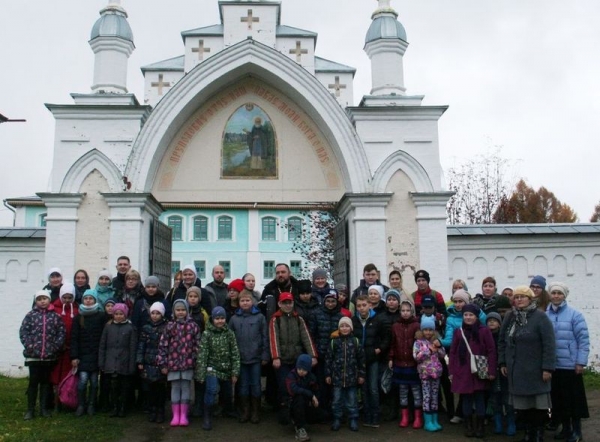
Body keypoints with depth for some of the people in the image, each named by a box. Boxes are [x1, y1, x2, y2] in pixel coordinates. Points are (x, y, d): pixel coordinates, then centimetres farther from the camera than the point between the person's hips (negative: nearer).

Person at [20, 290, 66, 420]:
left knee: (46, 381, 11)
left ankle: (44, 408, 20)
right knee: (33, 381, 3)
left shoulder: (55, 316, 2)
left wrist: (56, 346, -8)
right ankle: (30, 409, 13)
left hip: (50, 355, 1)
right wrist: (29, 346, -12)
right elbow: (23, 331, -3)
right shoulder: (31, 315, 0)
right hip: (33, 355, -1)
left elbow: (62, 332, 1)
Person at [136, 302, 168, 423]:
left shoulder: (166, 328, -1)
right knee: (151, 388, 6)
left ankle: (160, 412, 15)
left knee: (161, 388, 3)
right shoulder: (146, 328, 7)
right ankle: (151, 411, 19)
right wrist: (139, 361, 0)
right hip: (149, 363, 2)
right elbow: (141, 345, 6)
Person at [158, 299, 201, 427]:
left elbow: (197, 345, 1)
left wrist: (197, 362, -3)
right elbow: (163, 345, 0)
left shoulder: (193, 326, 1)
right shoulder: (169, 326, 1)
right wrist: (163, 364, -3)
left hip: (188, 363, -1)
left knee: (186, 387, 5)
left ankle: (184, 415, 14)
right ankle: (175, 415, 15)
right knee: (175, 388, 7)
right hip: (173, 363, 1)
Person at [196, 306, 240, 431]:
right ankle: (207, 417, -11)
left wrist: (235, 372, -5)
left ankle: (229, 410, 48)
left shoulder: (229, 333, -2)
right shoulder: (207, 334, -9)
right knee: (212, 389, -25)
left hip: (226, 369, 3)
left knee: (228, 393, 17)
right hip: (212, 368, -3)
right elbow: (202, 355, -10)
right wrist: (201, 373, -14)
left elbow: (235, 354, -1)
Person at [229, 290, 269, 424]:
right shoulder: (234, 318, 4)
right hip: (240, 358, 1)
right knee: (243, 385, 9)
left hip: (256, 357, -1)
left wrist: (265, 356, -4)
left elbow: (265, 337, -1)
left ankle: (256, 412, 18)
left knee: (256, 385, 7)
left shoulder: (260, 317, -1)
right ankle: (245, 411, 20)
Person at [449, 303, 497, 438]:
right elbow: (453, 352, 6)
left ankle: (480, 427, 17)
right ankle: (468, 426, 20)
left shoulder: (484, 331, -4)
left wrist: (491, 371, -9)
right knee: (466, 400, 8)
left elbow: (491, 351, -5)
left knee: (479, 400, 6)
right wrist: (451, 371, 3)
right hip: (463, 372, 2)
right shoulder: (458, 331, 4)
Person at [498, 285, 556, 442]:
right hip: (516, 369, 4)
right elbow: (502, 341, 13)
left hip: (535, 369, -4)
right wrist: (503, 362, 9)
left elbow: (549, 344, -13)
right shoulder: (509, 316, 8)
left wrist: (547, 367, -16)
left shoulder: (540, 317, -8)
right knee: (522, 403, 9)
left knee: (538, 403, 2)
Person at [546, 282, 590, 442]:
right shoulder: (545, 316, 4)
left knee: (573, 398, 5)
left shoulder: (575, 315, -7)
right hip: (552, 366, 4)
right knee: (558, 399, 13)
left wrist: (581, 362, -11)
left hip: (570, 366, -4)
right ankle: (565, 428, 28)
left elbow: (583, 340, -8)